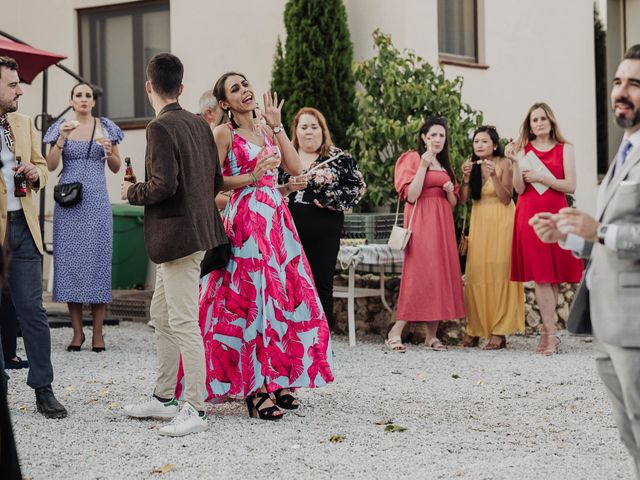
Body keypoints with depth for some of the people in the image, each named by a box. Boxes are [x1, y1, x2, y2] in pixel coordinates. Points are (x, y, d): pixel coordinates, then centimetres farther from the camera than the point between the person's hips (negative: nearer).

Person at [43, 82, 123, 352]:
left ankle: (97, 332, 1)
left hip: (97, 202, 0)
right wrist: (62, 138, -14)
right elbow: (51, 166, -1)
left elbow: (116, 168, 11)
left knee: (97, 260, -3)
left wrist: (109, 152, -10)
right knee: (70, 261, -2)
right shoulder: (61, 128, 7)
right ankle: (77, 332, 4)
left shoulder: (105, 127, 8)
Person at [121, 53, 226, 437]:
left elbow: (164, 186, -22)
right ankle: (164, 398, 27)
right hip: (198, 229, 10)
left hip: (176, 235, -10)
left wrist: (131, 192, -5)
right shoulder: (200, 125, 10)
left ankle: (196, 410, -3)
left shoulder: (161, 128, -16)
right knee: (161, 314, 19)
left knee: (183, 322, -6)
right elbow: (216, 181, 13)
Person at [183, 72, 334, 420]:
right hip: (246, 220, -7)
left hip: (277, 219, 7)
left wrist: (276, 126, 5)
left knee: (285, 295, 5)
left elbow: (295, 168, 6)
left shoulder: (265, 130, 16)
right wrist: (251, 177, -16)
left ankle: (278, 381, 13)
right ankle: (256, 391, -5)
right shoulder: (224, 133, -3)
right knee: (253, 299, -9)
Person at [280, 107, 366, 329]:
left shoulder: (339, 158, 6)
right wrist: (287, 188, -9)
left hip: (325, 232, -1)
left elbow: (358, 186, 4)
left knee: (322, 284, 1)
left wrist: (331, 199, -8)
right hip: (290, 229, 2)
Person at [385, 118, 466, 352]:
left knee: (441, 274, 1)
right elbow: (411, 196, -12)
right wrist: (423, 166, -16)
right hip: (421, 222, -7)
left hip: (443, 223, 7)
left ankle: (432, 334, 4)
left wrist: (450, 190, -2)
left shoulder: (445, 165, 19)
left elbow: (453, 203, 20)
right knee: (419, 272, -16)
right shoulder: (413, 159, -1)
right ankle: (396, 331, -14)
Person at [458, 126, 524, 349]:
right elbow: (463, 199, 1)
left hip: (501, 222, -4)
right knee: (475, 274, 0)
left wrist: (493, 175, -22)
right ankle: (474, 331, 3)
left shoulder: (504, 164, -6)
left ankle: (499, 332, -6)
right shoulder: (471, 164, 6)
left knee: (499, 273, -7)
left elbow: (506, 199, -11)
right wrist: (466, 177, -15)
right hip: (479, 221, 4)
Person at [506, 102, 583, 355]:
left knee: (552, 277, 1)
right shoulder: (523, 149, 9)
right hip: (529, 215, 0)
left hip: (555, 214, 0)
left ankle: (546, 331, 7)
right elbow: (520, 188, 0)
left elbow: (570, 186, -2)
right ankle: (551, 333, -6)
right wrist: (515, 162, -12)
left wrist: (541, 178, -8)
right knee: (541, 277, -6)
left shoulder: (564, 149, 7)